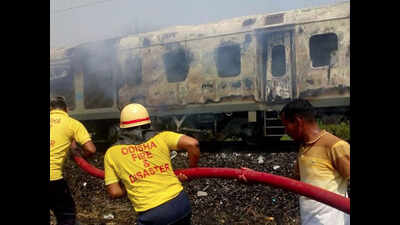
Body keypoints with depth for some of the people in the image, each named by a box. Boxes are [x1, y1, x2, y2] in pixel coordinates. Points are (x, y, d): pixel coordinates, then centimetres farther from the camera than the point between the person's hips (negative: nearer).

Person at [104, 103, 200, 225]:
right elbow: (192, 143, -7)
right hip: (180, 201, 2)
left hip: (152, 215, -2)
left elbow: (114, 192, 4)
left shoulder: (111, 153, 6)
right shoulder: (161, 137, 5)